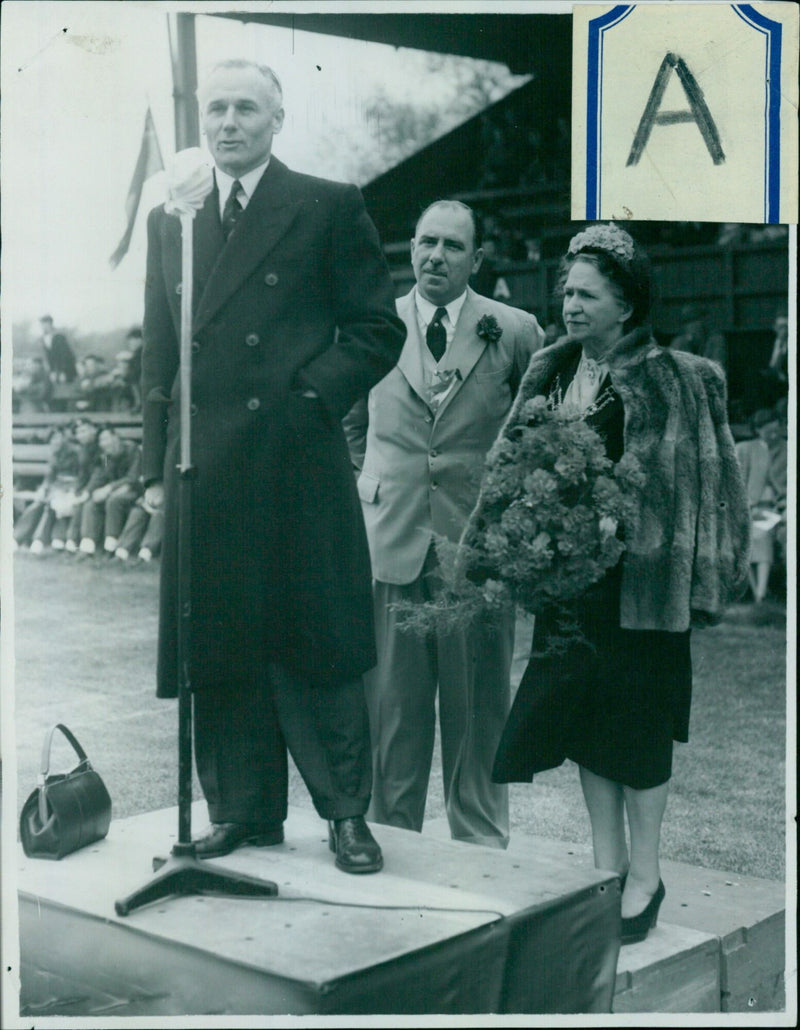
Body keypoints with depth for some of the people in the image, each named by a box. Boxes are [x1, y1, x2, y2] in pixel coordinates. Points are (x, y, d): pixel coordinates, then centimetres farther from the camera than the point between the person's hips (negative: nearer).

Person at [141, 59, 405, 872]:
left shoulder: (329, 209, 3)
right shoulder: (170, 221, 16)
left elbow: (377, 329, 2)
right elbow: (157, 354, 16)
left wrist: (311, 397, -10)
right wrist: (156, 465, 9)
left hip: (296, 461, -4)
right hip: (203, 471, 4)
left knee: (315, 639, 1)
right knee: (218, 646, 7)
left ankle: (345, 811, 13)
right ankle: (241, 810, 19)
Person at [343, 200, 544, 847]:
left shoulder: (515, 332, 3)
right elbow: (349, 422, 22)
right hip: (392, 544, 1)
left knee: (478, 712, 4)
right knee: (392, 709, 6)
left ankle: (481, 852, 17)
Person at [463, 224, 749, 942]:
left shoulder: (676, 380, -7)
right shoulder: (550, 373, 9)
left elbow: (706, 480, -8)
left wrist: (703, 577, -13)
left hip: (639, 580, -5)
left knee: (639, 724, 3)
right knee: (582, 717, 10)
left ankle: (645, 877, 18)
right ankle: (607, 866, 24)